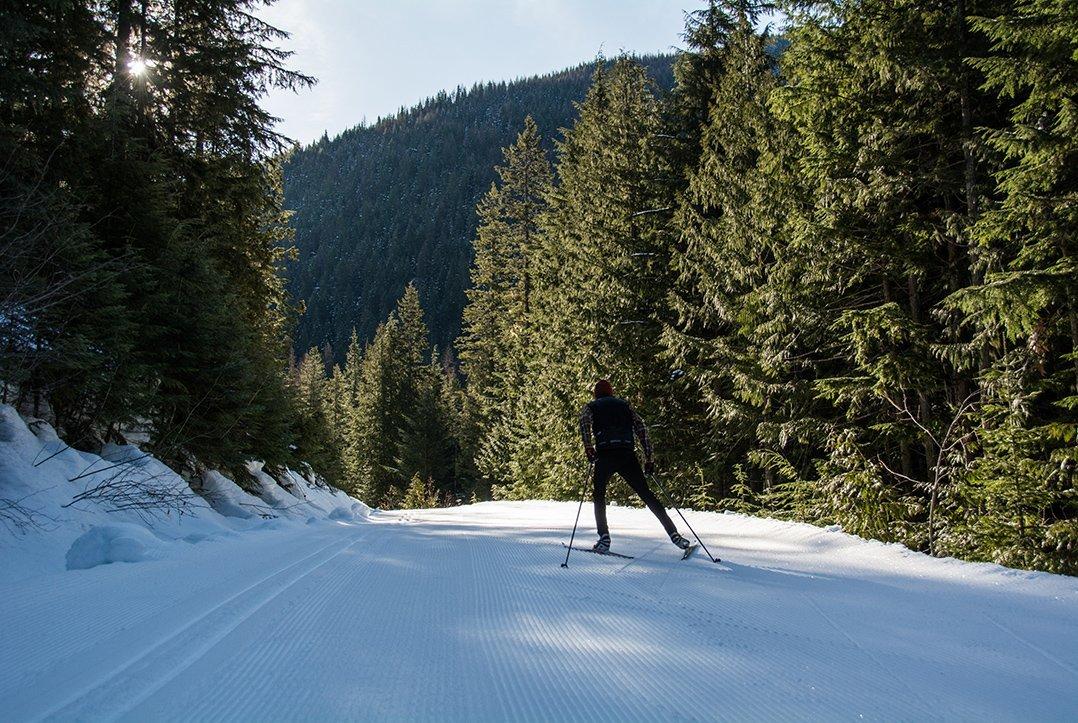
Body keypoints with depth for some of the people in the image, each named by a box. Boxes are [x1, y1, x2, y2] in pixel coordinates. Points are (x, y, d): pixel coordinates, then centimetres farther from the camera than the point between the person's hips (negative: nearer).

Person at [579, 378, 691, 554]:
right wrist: (648, 457, 13)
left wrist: (588, 447, -11)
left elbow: (585, 422, -5)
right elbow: (641, 428, 14)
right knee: (646, 494, 8)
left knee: (599, 495, 16)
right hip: (628, 455, 2)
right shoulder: (624, 405, 26)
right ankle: (674, 534, 2)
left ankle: (604, 539, 2)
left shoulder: (591, 407, 20)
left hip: (604, 455, -2)